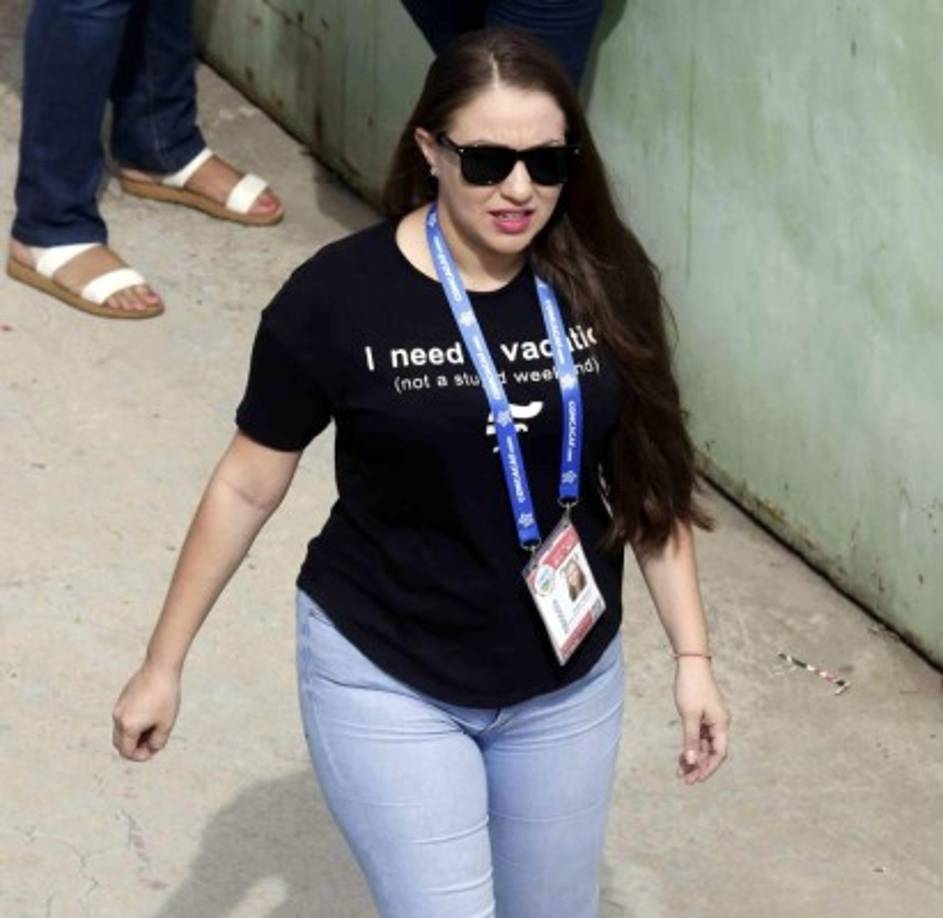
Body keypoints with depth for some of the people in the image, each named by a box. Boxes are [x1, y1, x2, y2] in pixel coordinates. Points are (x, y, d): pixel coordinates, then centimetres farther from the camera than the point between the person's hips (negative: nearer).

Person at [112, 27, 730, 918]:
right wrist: (163, 664, -1)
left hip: (567, 682, 4)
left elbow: (648, 481, 3)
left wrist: (692, 656, 2)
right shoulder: (339, 297, -17)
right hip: (387, 681, -3)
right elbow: (246, 486, -6)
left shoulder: (600, 282, -9)